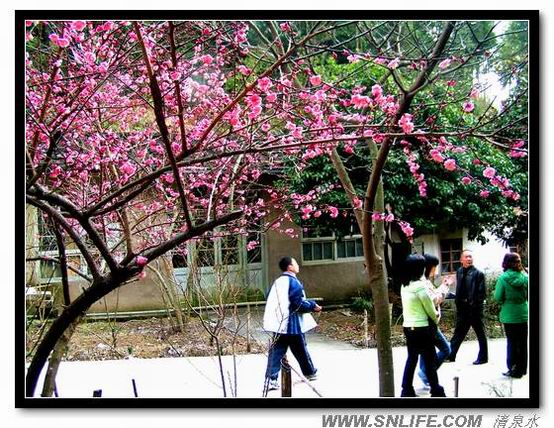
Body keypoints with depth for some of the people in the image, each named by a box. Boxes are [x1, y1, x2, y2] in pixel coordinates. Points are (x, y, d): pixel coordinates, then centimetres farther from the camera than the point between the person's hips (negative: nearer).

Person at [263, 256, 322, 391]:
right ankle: (310, 373, 31)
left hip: (278, 323, 6)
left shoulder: (277, 282, 10)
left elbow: (271, 301, 16)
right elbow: (298, 304, -18)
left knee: (276, 352, 2)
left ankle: (271, 379, -7)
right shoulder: (294, 282, -13)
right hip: (292, 324, -5)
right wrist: (313, 306, -5)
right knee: (301, 350, 13)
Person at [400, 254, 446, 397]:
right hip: (421, 328, -7)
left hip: (408, 327, 7)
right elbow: (430, 309, -8)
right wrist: (436, 319, 11)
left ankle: (407, 390, 17)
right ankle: (436, 392, 13)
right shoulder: (420, 286, -18)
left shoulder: (405, 286, 5)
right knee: (429, 361, 4)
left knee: (411, 359, 14)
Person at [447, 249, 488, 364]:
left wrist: (474, 305, -16)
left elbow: (481, 293, -11)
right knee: (458, 333, 12)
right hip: (462, 309, 5)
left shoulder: (478, 273, -8)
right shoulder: (459, 272, 7)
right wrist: (458, 302, 5)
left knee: (480, 334, 8)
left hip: (475, 309, -5)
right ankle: (450, 354, 17)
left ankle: (483, 357, 18)